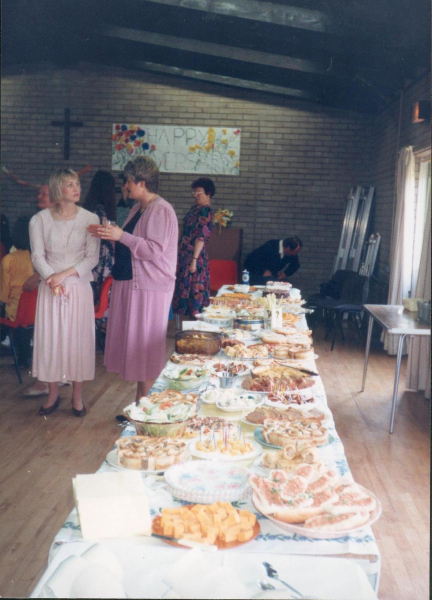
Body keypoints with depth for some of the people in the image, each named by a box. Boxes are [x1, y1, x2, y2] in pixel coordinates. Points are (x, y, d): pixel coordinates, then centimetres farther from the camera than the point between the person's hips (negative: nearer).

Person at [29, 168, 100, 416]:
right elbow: (38, 256, -3)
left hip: (79, 286, -1)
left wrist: (65, 274, -15)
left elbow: (92, 257, -5)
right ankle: (53, 394, 20)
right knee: (50, 338, 5)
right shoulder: (40, 219, 0)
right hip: (50, 287, 1)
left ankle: (78, 396, 15)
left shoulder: (90, 219, -2)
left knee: (78, 338, 3)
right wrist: (52, 280, -18)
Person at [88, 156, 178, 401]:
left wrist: (121, 236, -21)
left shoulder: (161, 210, -14)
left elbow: (155, 249, -22)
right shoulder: (138, 209, 15)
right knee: (135, 343, 13)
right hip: (130, 281, 10)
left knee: (145, 345, -3)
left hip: (150, 287, -9)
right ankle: (140, 402, 23)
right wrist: (111, 234, 7)